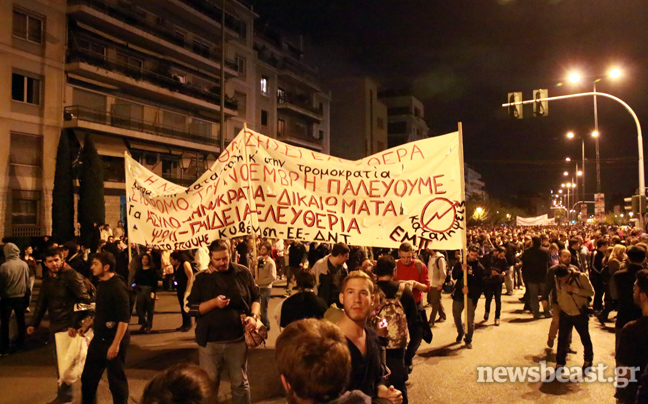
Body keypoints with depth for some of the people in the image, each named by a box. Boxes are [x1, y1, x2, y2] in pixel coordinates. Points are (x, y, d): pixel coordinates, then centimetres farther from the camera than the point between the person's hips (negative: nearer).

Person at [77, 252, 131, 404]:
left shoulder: (117, 287, -19)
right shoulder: (101, 285, 8)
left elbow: (124, 319, -22)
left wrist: (116, 344, -24)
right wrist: (86, 326, 13)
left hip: (113, 341, -8)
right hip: (98, 339, 9)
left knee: (116, 380, 4)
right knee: (88, 377, 17)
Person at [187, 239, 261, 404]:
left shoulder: (243, 273, 0)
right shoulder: (202, 278, -1)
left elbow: (256, 297, 8)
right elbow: (191, 307, -2)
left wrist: (254, 316, -11)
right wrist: (214, 302, -19)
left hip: (237, 338, 0)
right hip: (209, 340, 0)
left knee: (240, 383, 13)